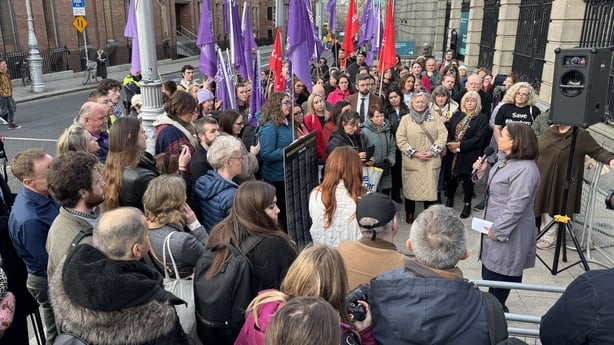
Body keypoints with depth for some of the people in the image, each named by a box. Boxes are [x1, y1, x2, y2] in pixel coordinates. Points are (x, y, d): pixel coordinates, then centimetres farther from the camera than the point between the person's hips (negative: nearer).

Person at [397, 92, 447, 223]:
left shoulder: (435, 118, 6)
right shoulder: (405, 119, 3)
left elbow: (442, 136, -1)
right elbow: (400, 139, -3)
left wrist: (432, 152, -13)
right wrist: (414, 153, -13)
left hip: (431, 161, 1)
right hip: (412, 161, -1)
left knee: (430, 187, 6)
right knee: (410, 187, 7)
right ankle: (409, 213, 25)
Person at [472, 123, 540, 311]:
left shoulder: (525, 170, -25)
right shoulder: (505, 159, 7)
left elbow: (515, 207, -26)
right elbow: (492, 187, 16)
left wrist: (497, 230, -21)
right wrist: (481, 173, -2)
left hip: (509, 230, -10)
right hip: (496, 225, 10)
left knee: (501, 271, 6)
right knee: (490, 270, 20)